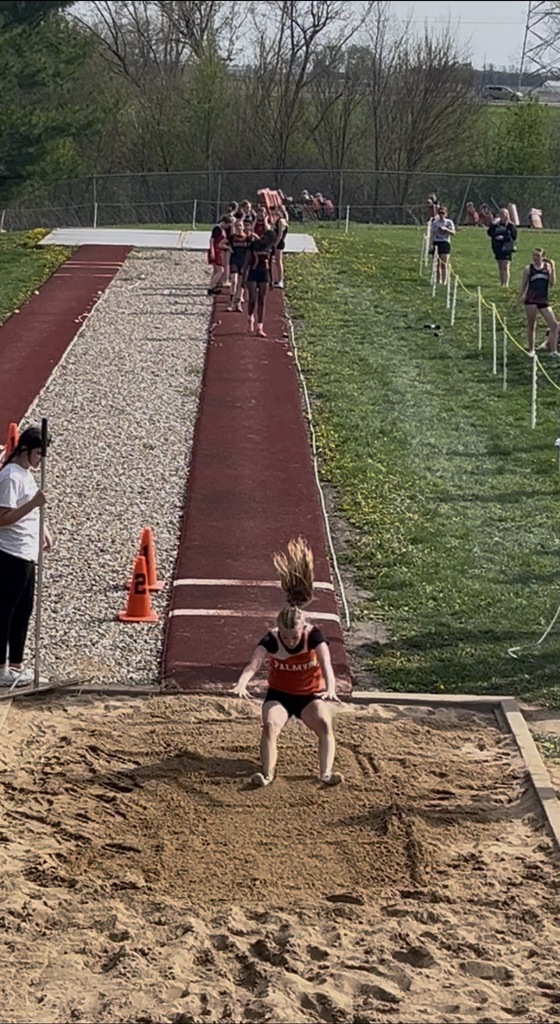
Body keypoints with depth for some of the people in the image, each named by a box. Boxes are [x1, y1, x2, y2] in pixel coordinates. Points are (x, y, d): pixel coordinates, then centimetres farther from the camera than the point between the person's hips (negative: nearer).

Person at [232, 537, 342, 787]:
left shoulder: (314, 636, -21)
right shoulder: (271, 640, -21)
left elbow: (326, 663, -36)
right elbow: (254, 664, -37)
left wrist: (330, 688, -57)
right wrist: (241, 685, -59)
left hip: (310, 696, 0)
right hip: (279, 695, 0)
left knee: (324, 724, -26)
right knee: (269, 725, -28)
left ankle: (326, 772, -29)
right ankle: (267, 774, -31)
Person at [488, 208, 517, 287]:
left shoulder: (510, 225, -4)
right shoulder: (496, 224, 11)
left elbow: (514, 236, -8)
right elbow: (489, 233, 6)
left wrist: (503, 238, -15)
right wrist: (493, 225, -8)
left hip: (507, 248, -6)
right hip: (498, 247, 6)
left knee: (505, 266, -11)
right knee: (500, 267, 9)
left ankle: (506, 284, -11)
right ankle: (502, 284, 13)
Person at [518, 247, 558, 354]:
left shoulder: (547, 267, 6)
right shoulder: (529, 269, 1)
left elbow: (552, 282, -3)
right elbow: (523, 286, 6)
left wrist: (552, 269, -11)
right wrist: (518, 300, 4)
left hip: (543, 300, 3)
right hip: (531, 299, -3)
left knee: (554, 325, -4)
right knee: (531, 325, 3)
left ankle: (553, 351, 1)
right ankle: (531, 350, 13)